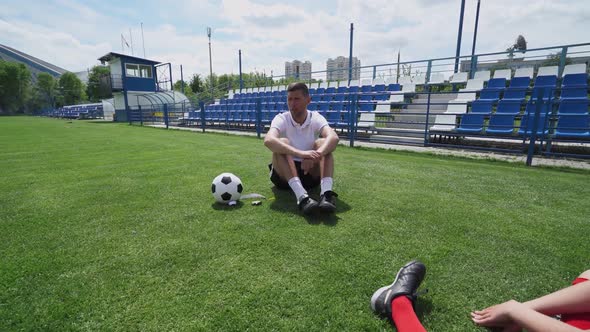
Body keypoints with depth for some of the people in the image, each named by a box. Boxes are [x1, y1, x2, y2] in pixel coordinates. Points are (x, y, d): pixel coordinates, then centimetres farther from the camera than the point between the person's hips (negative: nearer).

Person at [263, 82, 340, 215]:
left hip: (311, 173, 1)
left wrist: (316, 155, -49)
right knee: (282, 143, -28)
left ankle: (326, 193, -43)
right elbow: (269, 140, -34)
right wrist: (300, 153, -49)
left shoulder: (316, 118, -6)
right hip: (285, 175, -1)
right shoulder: (281, 119, -11)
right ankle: (302, 196, -47)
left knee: (322, 143, -22)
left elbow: (333, 137, -28)